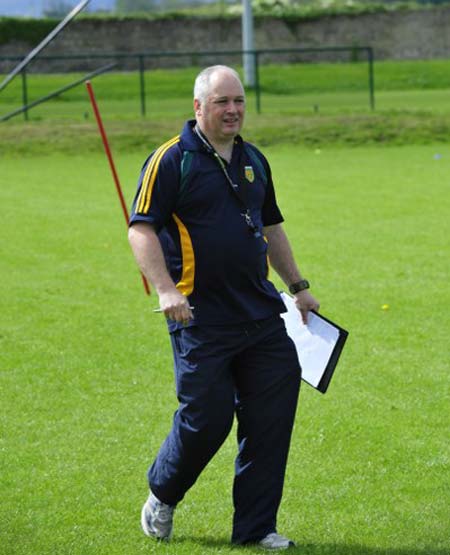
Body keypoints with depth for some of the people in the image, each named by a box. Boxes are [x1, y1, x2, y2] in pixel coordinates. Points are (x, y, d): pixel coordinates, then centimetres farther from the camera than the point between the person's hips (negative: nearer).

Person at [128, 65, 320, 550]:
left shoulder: (253, 160, 14)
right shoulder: (171, 160, -6)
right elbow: (141, 229, -11)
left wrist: (297, 286, 23)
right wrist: (166, 290, -22)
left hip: (260, 311, 6)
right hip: (200, 317, -6)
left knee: (271, 416, 2)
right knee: (206, 417, -4)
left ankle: (256, 527, 12)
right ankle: (162, 496, 24)